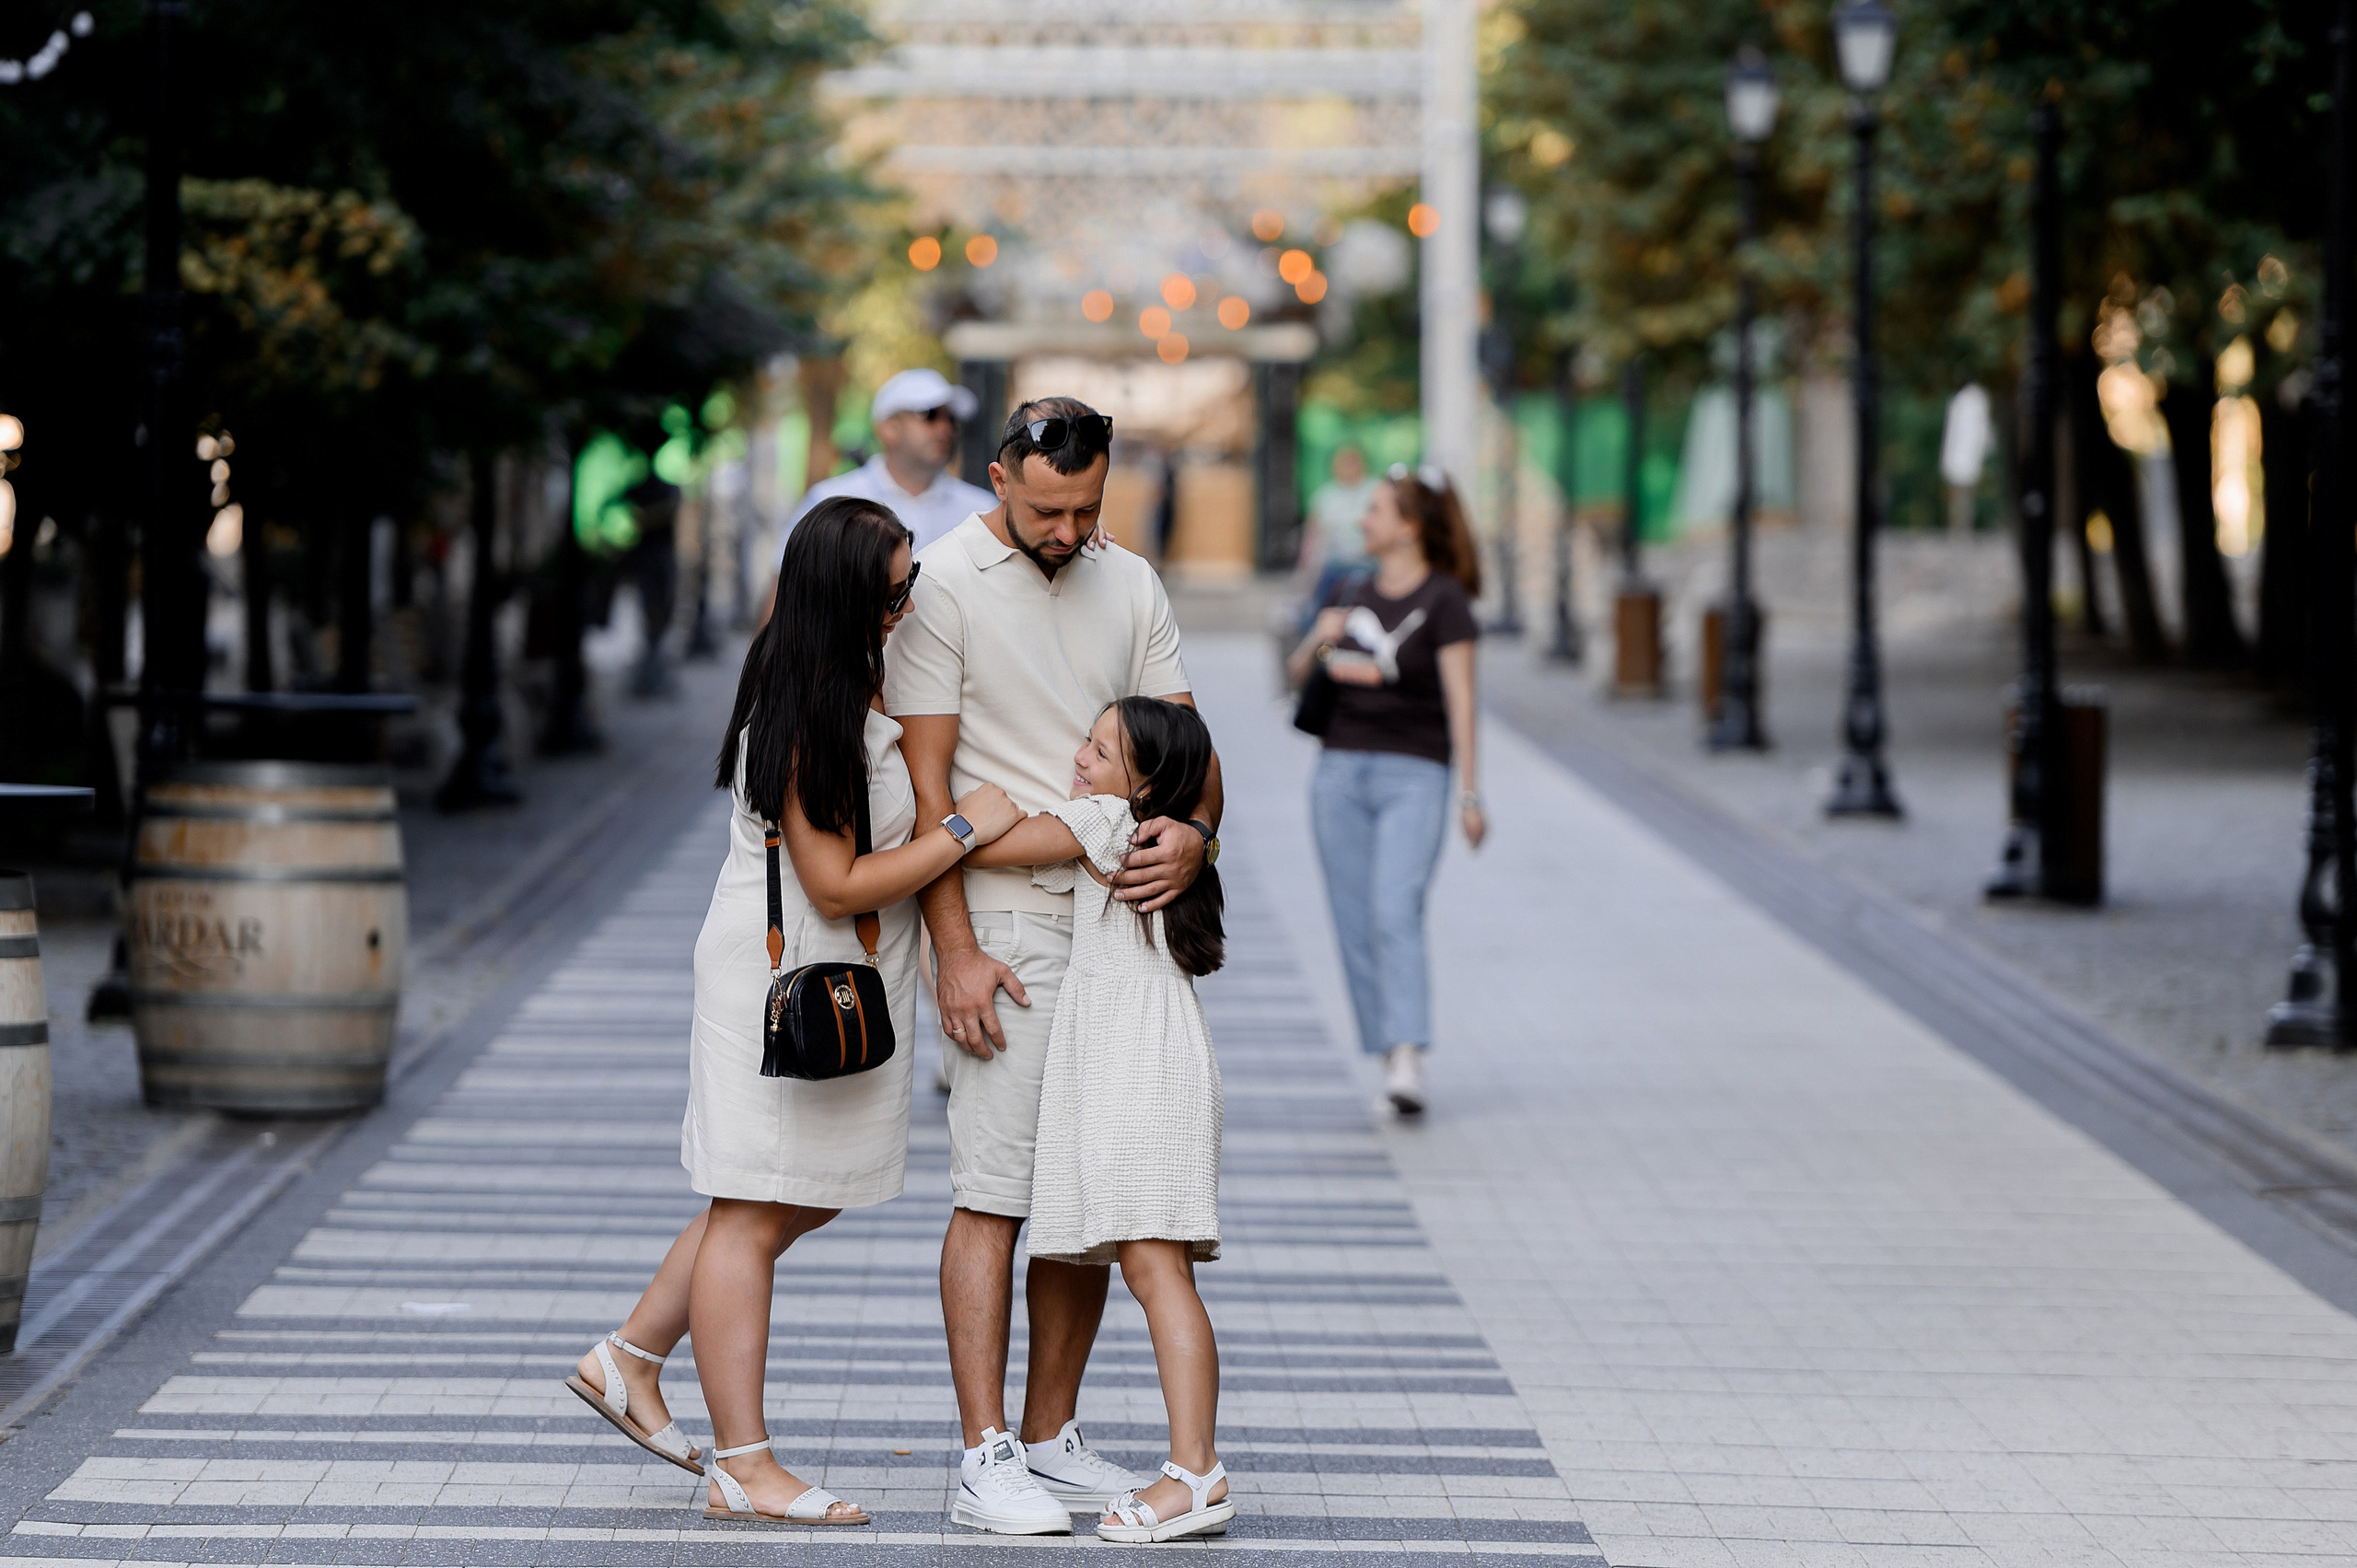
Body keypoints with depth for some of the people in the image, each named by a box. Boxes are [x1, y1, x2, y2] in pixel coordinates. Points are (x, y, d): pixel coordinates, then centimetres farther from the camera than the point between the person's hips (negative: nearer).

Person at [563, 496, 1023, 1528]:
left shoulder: (863, 679, 4)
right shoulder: (804, 726, -24)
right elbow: (838, 886, -22)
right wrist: (965, 829, -20)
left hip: (842, 987, 10)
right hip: (780, 985, -10)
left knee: (802, 1200, 17)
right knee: (756, 1212, -2)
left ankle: (628, 1362, 28)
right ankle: (742, 1467, 2)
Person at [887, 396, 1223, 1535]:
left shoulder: (1130, 585, 12)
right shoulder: (942, 584, -5)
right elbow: (925, 780, -8)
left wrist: (1192, 832, -14)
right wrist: (955, 950, -14)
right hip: (1009, 924, -6)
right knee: (994, 1192, -9)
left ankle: (1052, 1439, 17)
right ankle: (986, 1463, -8)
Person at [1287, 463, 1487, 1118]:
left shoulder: (1444, 600, -3)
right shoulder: (1357, 596, 14)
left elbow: (1459, 697, -6)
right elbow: (1298, 672, 19)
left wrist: (1471, 794, -9)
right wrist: (1320, 640, -3)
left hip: (1414, 774, -6)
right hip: (1341, 769, 6)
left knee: (1394, 914, -20)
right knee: (1356, 928, 2)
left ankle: (1408, 1063, -28)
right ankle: (1391, 1061, 10)